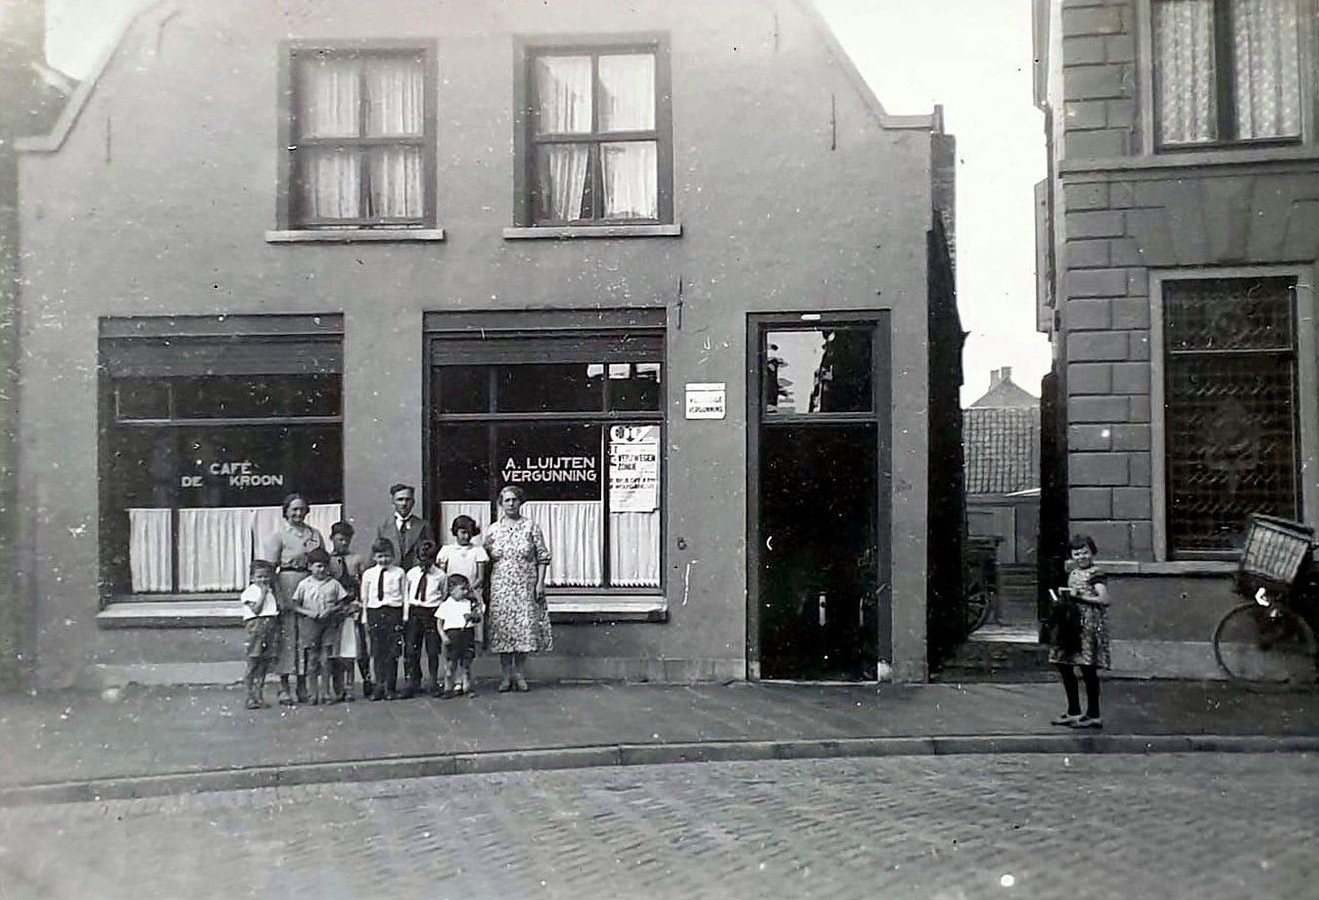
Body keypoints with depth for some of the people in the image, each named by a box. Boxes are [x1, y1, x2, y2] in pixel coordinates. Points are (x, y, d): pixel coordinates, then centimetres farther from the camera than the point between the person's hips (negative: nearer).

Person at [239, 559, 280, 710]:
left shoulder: (270, 591, 19)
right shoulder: (250, 591, -3)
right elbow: (256, 610, -13)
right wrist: (263, 593, -10)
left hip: (271, 626, 7)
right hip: (256, 626, -7)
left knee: (265, 663, 6)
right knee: (253, 662, -5)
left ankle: (259, 696, 11)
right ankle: (251, 698, -1)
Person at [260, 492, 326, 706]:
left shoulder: (314, 534, 13)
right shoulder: (278, 534, -1)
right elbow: (269, 568, -5)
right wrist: (278, 597, -14)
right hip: (287, 586, -4)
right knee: (287, 636, -3)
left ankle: (303, 686, 16)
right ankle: (284, 687, 5)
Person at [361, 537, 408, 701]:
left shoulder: (399, 573, 4)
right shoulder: (368, 574, 9)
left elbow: (405, 596, 5)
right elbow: (364, 598, 12)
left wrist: (405, 618, 0)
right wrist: (365, 619, 8)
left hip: (394, 612, -2)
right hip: (374, 613, 2)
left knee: (392, 652, -2)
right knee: (377, 652, 2)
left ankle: (390, 687, 5)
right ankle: (379, 686, 9)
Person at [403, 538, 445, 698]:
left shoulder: (440, 575, 1)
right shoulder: (411, 574, 6)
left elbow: (444, 596, 7)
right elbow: (405, 595, 10)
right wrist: (405, 616, 5)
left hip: (432, 613, -2)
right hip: (414, 613, 2)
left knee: (433, 650, 1)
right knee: (411, 649, 0)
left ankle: (433, 682, 12)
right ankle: (412, 681, 9)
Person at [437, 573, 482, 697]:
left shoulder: (469, 603, 10)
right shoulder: (446, 605, 1)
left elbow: (479, 617, 12)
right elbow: (439, 623, 3)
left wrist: (473, 616, -11)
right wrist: (443, 636, -9)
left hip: (468, 634, 3)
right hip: (452, 634, -3)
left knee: (467, 664, 6)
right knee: (451, 664, 0)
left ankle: (467, 688, 14)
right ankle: (448, 688, 10)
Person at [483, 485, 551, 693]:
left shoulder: (531, 527, 3)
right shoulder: (493, 530, 7)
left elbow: (543, 557, 2)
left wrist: (540, 583, -5)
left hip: (526, 587, -1)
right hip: (500, 587, 1)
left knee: (526, 626, -2)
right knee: (502, 628, 0)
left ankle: (519, 672, 11)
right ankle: (505, 674, 9)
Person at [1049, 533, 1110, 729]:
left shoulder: (1096, 573, -6)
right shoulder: (1073, 573, 18)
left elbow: (1104, 599, -16)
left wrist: (1080, 596, -18)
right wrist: (1065, 598, 8)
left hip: (1089, 624, -9)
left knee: (1087, 668, -6)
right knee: (1064, 666, 8)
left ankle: (1093, 715, 2)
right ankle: (1073, 712, 19)